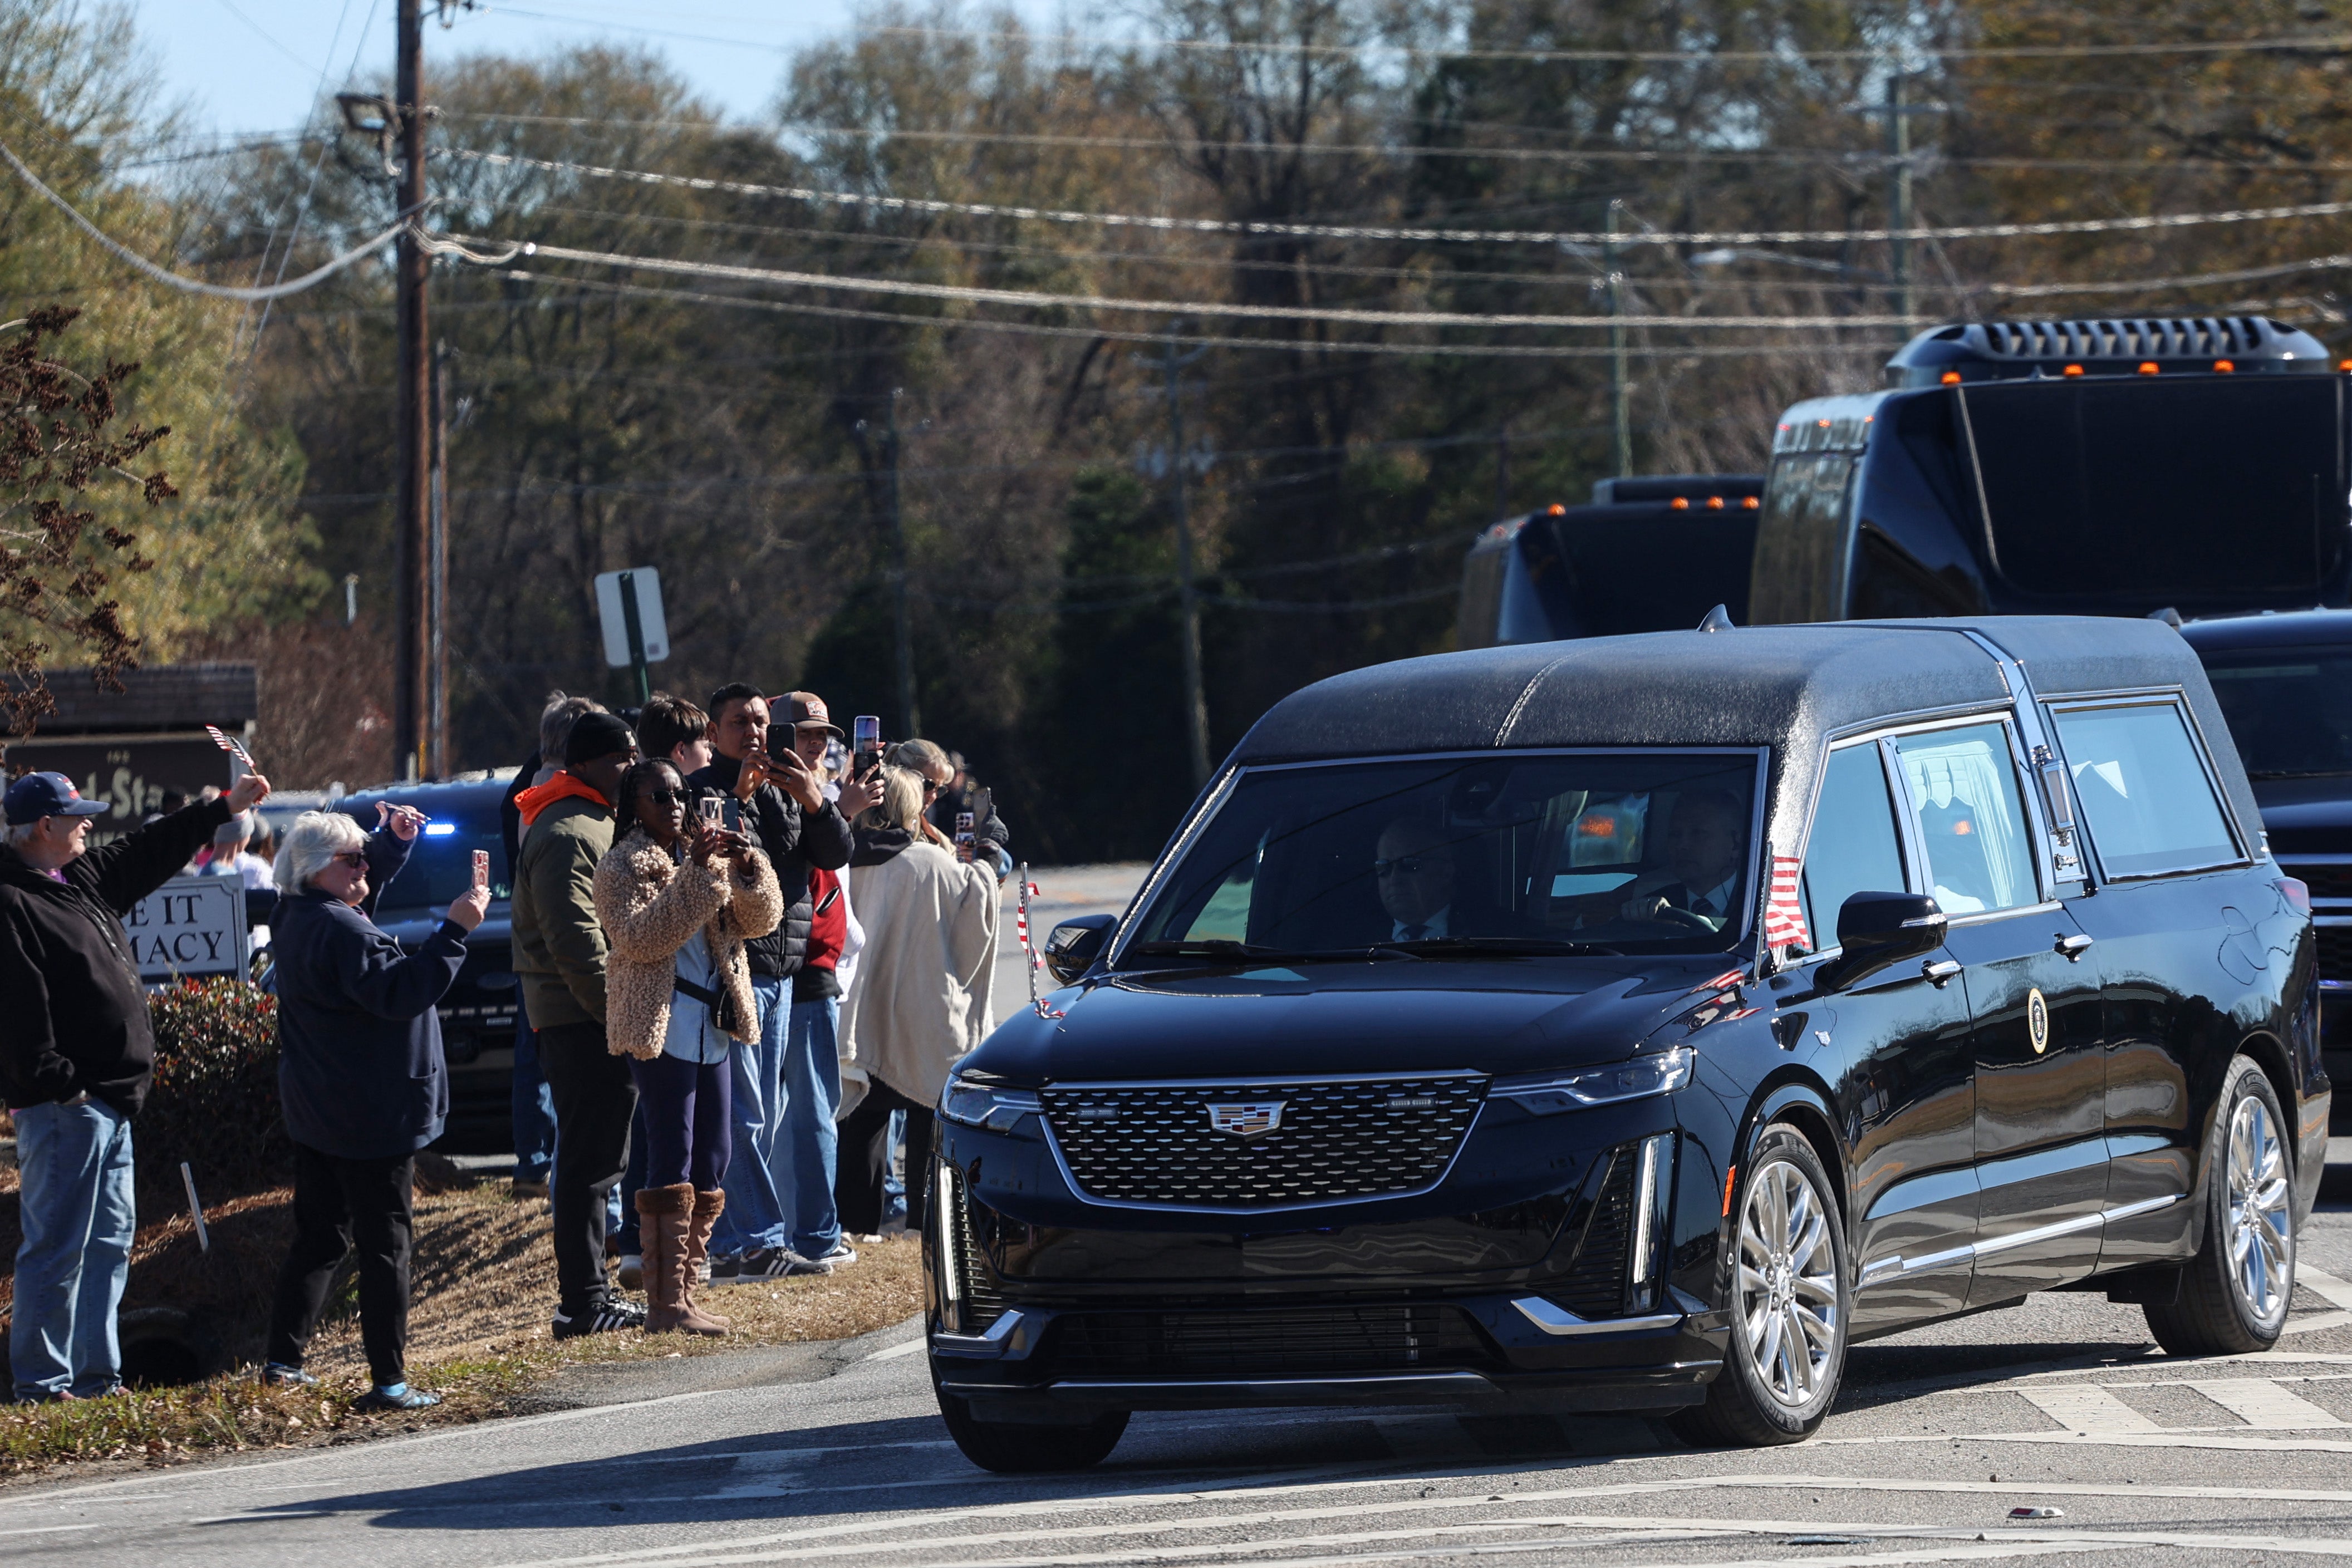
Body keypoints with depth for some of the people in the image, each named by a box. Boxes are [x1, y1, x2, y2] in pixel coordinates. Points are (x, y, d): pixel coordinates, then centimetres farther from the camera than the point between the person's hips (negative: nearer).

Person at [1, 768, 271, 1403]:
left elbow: (151, 851, 29)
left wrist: (226, 809, 33)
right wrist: (54, 1082, -24)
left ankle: (97, 1375, 20)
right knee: (57, 1248, -7)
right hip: (65, 1106, -11)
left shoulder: (82, 879, 15)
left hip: (109, 1105, 11)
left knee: (109, 1241, 14)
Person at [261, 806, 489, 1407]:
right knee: (386, 1245, -4)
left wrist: (395, 840, 9)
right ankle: (389, 1381, -4)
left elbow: (368, 877, 26)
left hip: (316, 1115, 10)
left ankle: (283, 1359, 18)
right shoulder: (340, 931, -20)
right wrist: (454, 930, -26)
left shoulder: (301, 919, 11)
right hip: (372, 1119, -10)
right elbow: (400, 991, -26)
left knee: (320, 1238, 17)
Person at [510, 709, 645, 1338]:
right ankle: (583, 1302, -7)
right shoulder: (565, 834, -16)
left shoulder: (593, 823, 19)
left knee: (595, 1161, 15)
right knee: (590, 1163, -9)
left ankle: (585, 1293, 21)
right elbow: (575, 942, -22)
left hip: (595, 1017, 11)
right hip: (581, 1021, -11)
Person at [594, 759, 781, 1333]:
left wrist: (747, 867, -9)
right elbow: (640, 938, -19)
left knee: (712, 1158, 7)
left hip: (711, 1027, 8)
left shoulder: (705, 855, 17)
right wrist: (695, 877, -23)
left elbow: (759, 920, 10)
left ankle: (683, 1291, 13)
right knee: (671, 1162, -11)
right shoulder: (622, 867, -3)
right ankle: (665, 1303, -12)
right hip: (661, 1027, -8)